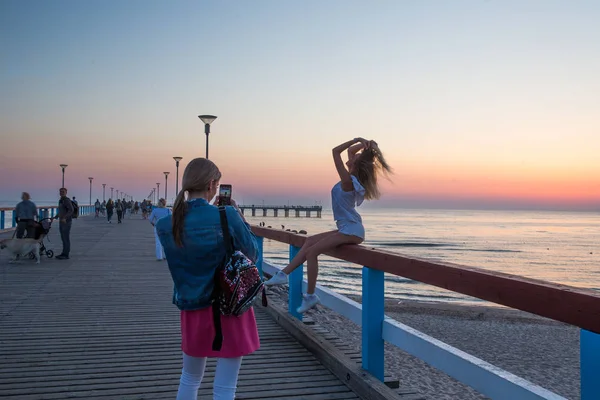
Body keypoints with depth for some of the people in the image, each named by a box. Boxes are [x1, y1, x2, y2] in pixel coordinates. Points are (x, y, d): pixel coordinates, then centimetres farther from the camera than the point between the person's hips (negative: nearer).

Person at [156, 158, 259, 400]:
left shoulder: (165, 225, -5)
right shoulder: (227, 216, -17)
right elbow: (252, 253, -3)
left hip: (192, 310, 4)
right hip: (230, 308, -4)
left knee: (189, 379, 24)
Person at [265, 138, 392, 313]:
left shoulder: (348, 181, -19)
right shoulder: (354, 178, 7)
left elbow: (335, 152, -20)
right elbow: (350, 151, 19)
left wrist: (357, 141, -19)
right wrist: (362, 144, 4)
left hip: (351, 231, -10)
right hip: (348, 228, 10)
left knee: (311, 251, -10)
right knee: (310, 241, 14)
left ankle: (310, 295, -3)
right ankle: (284, 274, 14)